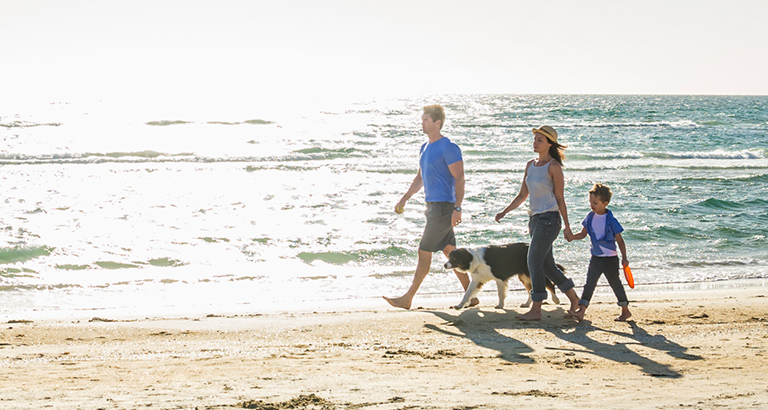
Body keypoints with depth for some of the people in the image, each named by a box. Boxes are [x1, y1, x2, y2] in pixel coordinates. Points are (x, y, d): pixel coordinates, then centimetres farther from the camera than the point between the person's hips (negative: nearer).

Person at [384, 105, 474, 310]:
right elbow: (420, 178, 25)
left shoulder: (449, 148, -13)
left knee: (424, 252, -7)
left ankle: (407, 298, -2)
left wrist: (457, 208, -22)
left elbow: (459, 179, -16)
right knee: (450, 252, 11)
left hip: (443, 207, -9)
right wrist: (404, 199, 18)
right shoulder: (425, 148, 16)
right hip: (432, 206, 9)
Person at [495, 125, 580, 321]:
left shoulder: (553, 166, -8)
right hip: (535, 218, 8)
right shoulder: (530, 165, 13)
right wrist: (504, 212, 7)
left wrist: (567, 226, -7)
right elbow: (522, 195, 17)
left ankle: (536, 310, -7)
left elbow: (560, 198, -8)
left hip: (549, 219, -8)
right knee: (547, 265, 11)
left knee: (534, 262, -12)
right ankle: (574, 299, 25)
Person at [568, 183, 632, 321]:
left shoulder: (611, 220, -13)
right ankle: (581, 311, -9)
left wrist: (624, 258, -8)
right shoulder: (590, 217, 2)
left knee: (615, 283, 6)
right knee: (589, 283, -3)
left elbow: (619, 240, -7)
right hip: (596, 258, 5)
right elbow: (583, 234, 12)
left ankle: (625, 311, 22)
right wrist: (571, 237, -7)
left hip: (610, 259, -5)